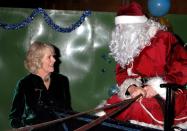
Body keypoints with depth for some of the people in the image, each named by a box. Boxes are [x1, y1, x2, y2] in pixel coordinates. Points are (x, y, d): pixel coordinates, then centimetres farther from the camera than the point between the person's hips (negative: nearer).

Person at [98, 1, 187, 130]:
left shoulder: (164, 39, -10)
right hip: (140, 93, 6)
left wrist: (156, 87, -22)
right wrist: (131, 88, -18)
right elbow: (122, 72, 6)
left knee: (137, 110, -31)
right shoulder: (126, 46, 9)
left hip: (168, 95, -6)